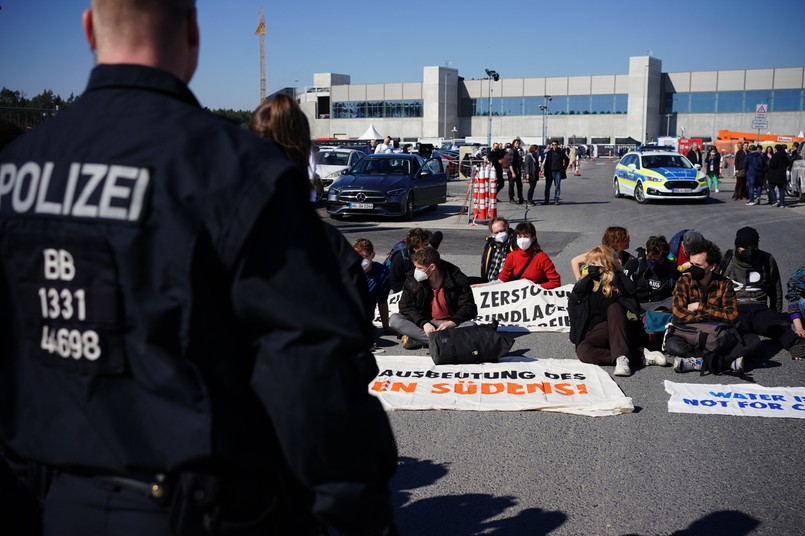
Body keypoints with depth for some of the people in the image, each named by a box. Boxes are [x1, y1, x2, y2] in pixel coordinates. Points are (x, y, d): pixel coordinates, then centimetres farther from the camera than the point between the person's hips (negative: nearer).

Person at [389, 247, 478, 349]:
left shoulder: (457, 279, -10)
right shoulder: (412, 279, -4)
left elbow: (469, 307, -9)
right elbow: (406, 306, -8)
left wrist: (453, 322, -27)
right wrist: (424, 323, -25)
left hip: (449, 325, -1)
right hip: (423, 324, 2)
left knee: (471, 326, -32)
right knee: (394, 319, -23)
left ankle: (418, 340, -33)